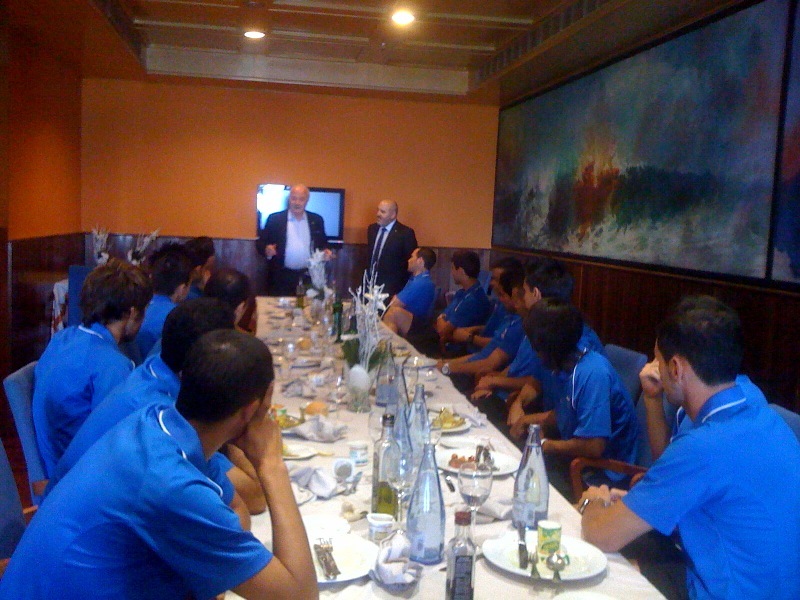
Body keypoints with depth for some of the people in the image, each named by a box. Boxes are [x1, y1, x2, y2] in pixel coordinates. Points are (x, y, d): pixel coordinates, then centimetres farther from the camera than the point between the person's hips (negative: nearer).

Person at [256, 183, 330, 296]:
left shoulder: (316, 220, 9)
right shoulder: (275, 219, 2)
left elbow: (323, 243, 17)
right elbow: (260, 242, 3)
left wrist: (325, 251, -4)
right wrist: (266, 249, -18)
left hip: (309, 277, 2)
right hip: (281, 277, -1)